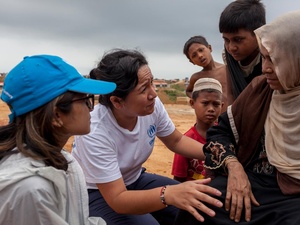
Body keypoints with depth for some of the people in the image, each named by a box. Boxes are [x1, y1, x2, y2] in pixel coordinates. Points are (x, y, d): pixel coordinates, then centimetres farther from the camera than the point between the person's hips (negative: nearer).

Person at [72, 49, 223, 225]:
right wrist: (169, 194, -49)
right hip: (97, 194, -5)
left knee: (198, 208, -9)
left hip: (134, 181, 6)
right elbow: (117, 199, -32)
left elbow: (177, 141, 1)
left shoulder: (152, 106, -19)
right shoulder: (95, 133, -35)